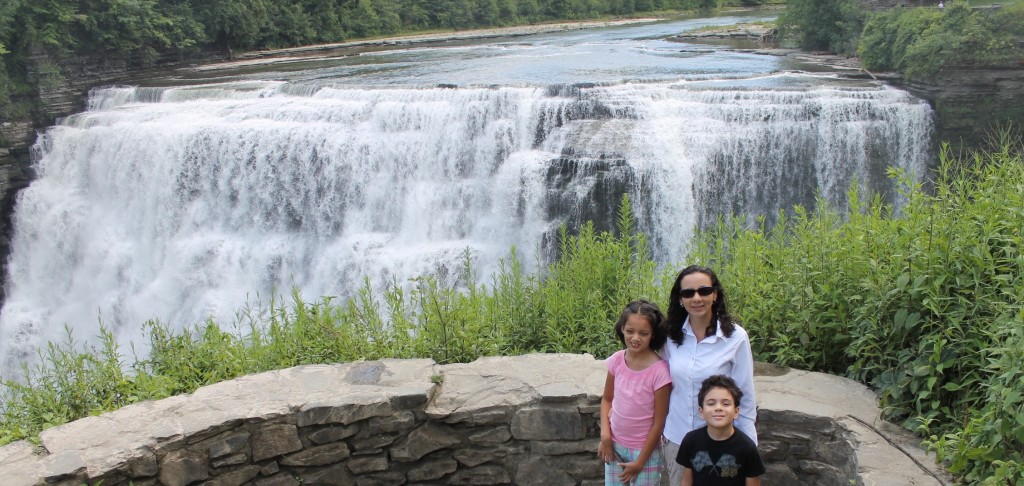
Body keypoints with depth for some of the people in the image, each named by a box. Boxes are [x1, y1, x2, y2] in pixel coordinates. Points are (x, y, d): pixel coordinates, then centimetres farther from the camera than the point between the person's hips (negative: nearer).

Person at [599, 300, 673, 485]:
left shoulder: (659, 371, -20)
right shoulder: (616, 360, -8)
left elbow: (658, 423, -14)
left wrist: (640, 462, -9)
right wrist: (605, 434, -7)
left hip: (645, 450, -4)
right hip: (615, 445, 4)